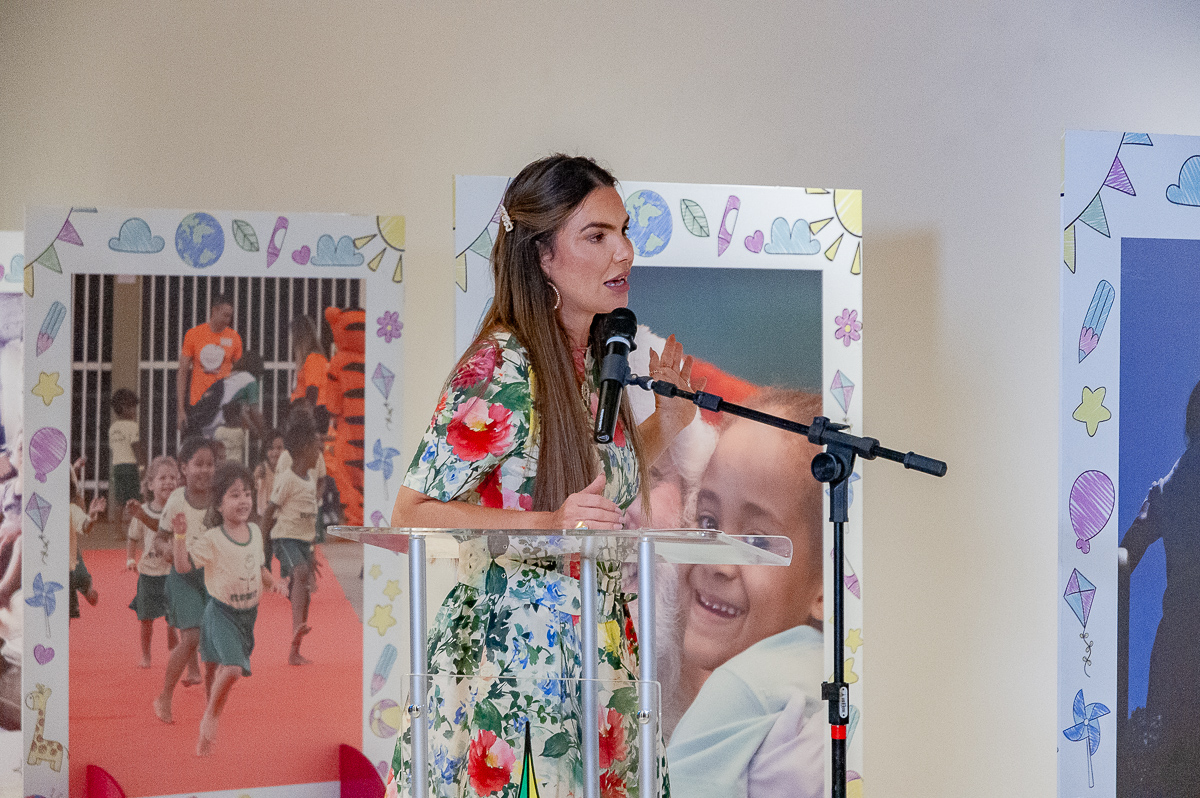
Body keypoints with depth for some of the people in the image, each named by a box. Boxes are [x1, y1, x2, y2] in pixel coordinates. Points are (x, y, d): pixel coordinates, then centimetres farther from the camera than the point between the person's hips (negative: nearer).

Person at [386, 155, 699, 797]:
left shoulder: (596, 359, 7)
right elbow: (412, 514, -19)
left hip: (593, 656, 7)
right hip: (513, 656, -7)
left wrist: (668, 421, 6)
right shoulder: (502, 370, -17)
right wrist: (547, 524, -30)